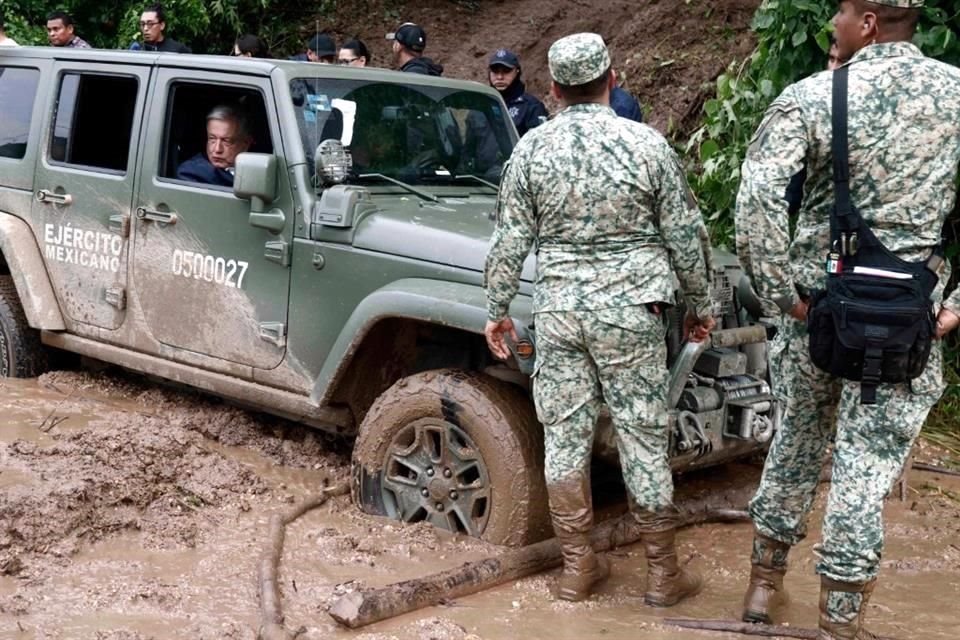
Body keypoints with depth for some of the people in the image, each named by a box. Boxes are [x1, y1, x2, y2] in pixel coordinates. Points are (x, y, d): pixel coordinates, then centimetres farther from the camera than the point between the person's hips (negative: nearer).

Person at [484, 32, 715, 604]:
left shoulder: (531, 149, -1)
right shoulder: (646, 143, -6)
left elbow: (510, 242, 2)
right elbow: (685, 235, -1)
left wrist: (498, 310, 12)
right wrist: (700, 304, 11)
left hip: (557, 307, 2)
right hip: (629, 307, -2)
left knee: (564, 436, 10)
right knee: (643, 439, 5)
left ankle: (578, 566, 18)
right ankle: (663, 573, 15)